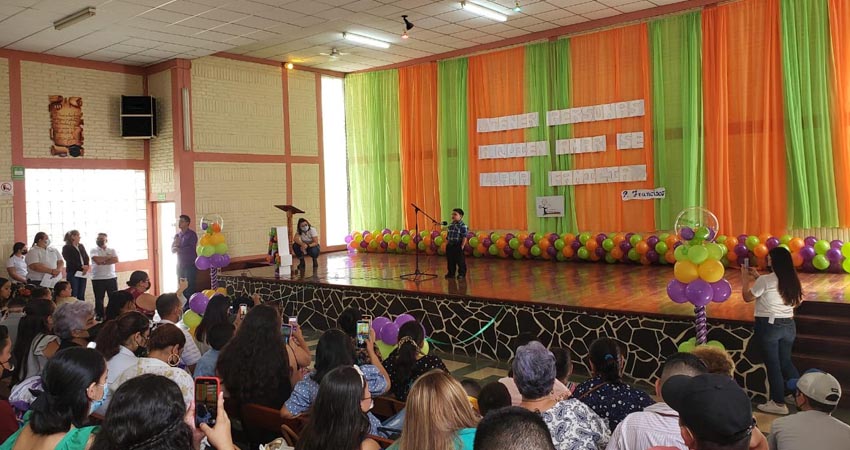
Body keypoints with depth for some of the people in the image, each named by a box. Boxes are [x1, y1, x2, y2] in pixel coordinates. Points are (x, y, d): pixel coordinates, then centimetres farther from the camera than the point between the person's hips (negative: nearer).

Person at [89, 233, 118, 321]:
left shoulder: (112, 250, 10)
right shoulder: (94, 250, 3)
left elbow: (116, 260, -8)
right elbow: (97, 260, -17)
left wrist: (103, 262, -13)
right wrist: (108, 257, -6)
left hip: (111, 277, 2)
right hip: (98, 279, -2)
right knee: (99, 299, 5)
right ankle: (99, 316, 13)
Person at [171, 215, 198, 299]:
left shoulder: (192, 234, -6)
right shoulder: (177, 235, 14)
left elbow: (191, 248, -16)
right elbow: (172, 249, 8)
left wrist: (178, 249, -9)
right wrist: (175, 244, -13)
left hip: (190, 265, -6)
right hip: (180, 265, 6)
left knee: (189, 287, -9)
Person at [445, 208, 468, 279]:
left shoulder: (463, 226, -11)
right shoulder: (450, 225, 9)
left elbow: (464, 237, -13)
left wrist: (462, 246, -16)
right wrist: (446, 244, 12)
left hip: (458, 245, -6)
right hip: (450, 245, 6)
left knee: (460, 261, 2)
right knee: (450, 260, 12)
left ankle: (461, 274, 13)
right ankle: (451, 273, 24)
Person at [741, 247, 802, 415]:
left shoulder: (765, 280, -16)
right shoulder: (792, 280, 3)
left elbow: (747, 297, -4)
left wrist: (745, 279, 8)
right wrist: (758, 277, 20)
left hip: (769, 325, -6)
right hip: (788, 325, 6)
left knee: (773, 364, 4)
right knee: (785, 362, 22)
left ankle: (778, 403, 11)